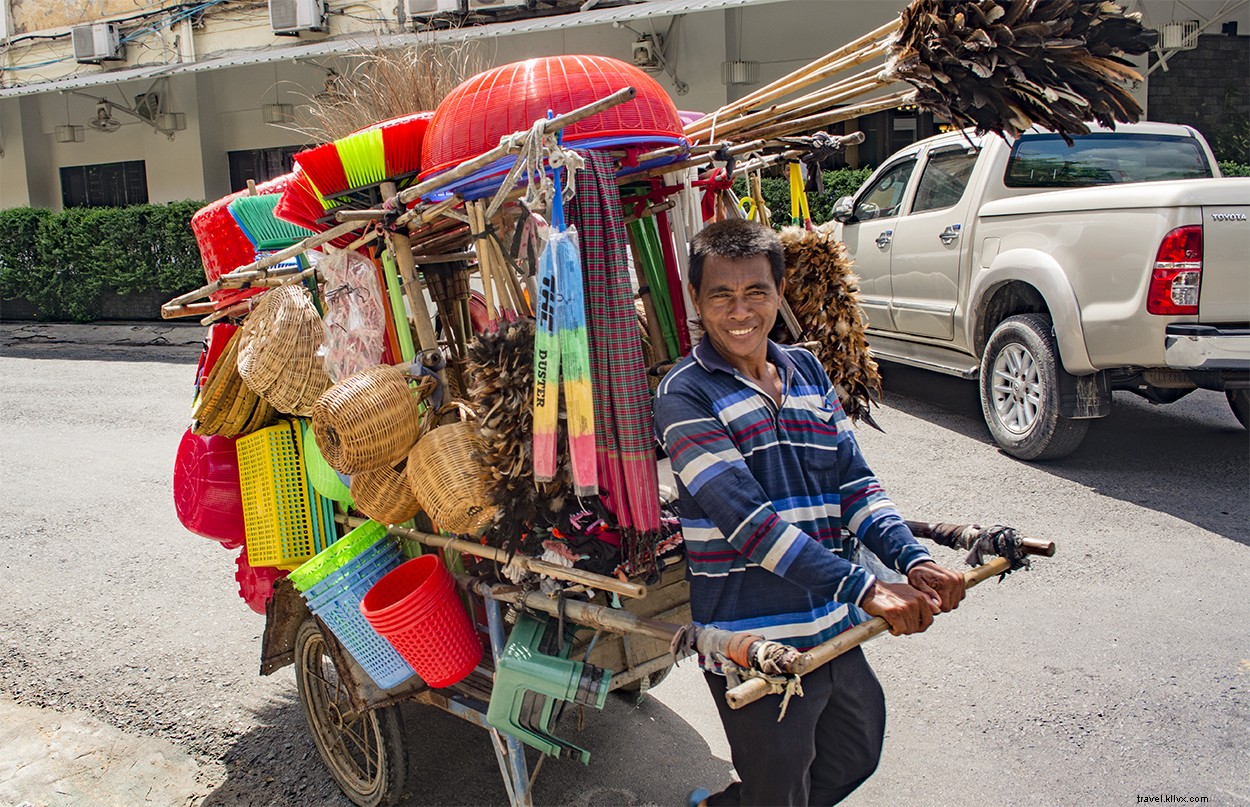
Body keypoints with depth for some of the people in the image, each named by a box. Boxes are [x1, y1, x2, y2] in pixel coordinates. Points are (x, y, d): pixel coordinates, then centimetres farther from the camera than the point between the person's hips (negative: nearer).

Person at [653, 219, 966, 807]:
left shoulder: (807, 372, 7)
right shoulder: (684, 397, -13)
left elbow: (853, 482, 5)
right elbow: (746, 516, -23)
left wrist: (912, 559, -12)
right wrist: (863, 587, -29)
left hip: (835, 633, 7)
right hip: (756, 650, -7)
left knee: (856, 758, 25)